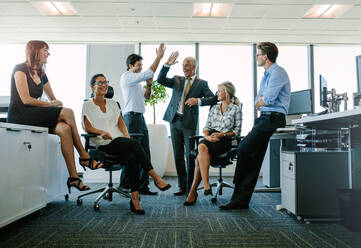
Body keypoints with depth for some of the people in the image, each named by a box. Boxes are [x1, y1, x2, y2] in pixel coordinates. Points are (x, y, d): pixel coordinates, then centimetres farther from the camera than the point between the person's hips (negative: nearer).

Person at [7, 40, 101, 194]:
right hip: (19, 117, -7)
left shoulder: (41, 75, 18)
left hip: (35, 117, 7)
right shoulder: (20, 69, -5)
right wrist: (50, 105, -9)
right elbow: (26, 99, -15)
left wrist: (56, 103, -1)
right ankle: (84, 157, -17)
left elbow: (53, 99, 21)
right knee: (67, 112, -25)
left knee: (65, 129, -24)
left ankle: (73, 177, -26)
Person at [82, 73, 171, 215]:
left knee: (132, 157, -32)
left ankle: (135, 199, -35)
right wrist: (102, 132, -21)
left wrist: (126, 135, -5)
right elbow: (87, 127, -1)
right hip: (104, 144, -4)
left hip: (119, 140, 4)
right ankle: (155, 178, -29)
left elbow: (120, 122, 16)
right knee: (134, 144, -32)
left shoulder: (112, 103, 24)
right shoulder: (88, 105, 10)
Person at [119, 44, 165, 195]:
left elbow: (146, 97, 23)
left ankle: (142, 186, 12)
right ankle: (125, 183, 6)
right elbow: (148, 74, -17)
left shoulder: (136, 81, 23)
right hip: (132, 116, -9)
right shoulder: (127, 77, -6)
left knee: (144, 153, 7)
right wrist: (158, 57, -14)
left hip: (140, 117, 9)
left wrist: (149, 85, 5)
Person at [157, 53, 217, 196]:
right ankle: (182, 187, 17)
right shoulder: (177, 80, 14)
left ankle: (191, 188, 10)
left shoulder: (201, 83, 5)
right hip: (175, 121, 4)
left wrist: (198, 100, -19)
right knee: (178, 156, 7)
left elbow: (213, 99, -4)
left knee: (190, 156, -2)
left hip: (189, 123, -3)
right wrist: (167, 65, -9)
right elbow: (160, 80, 2)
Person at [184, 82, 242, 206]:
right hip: (210, 139, 4)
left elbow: (237, 130, 2)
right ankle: (206, 186, -35)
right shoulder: (214, 108, 22)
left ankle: (193, 192, -25)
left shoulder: (236, 109, 8)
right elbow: (206, 127, 17)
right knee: (202, 147, -34)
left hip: (225, 141, -4)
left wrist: (221, 134, -12)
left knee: (200, 158, -31)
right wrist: (207, 136, -5)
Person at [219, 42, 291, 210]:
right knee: (254, 159, 3)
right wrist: (262, 100, 0)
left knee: (243, 150, -17)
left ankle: (239, 196, 0)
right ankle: (241, 199, 4)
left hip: (272, 118, -9)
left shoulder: (278, 72, -7)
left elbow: (268, 99, -18)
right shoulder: (267, 75, 25)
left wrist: (261, 101, 3)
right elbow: (258, 101, 22)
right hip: (264, 118, 9)